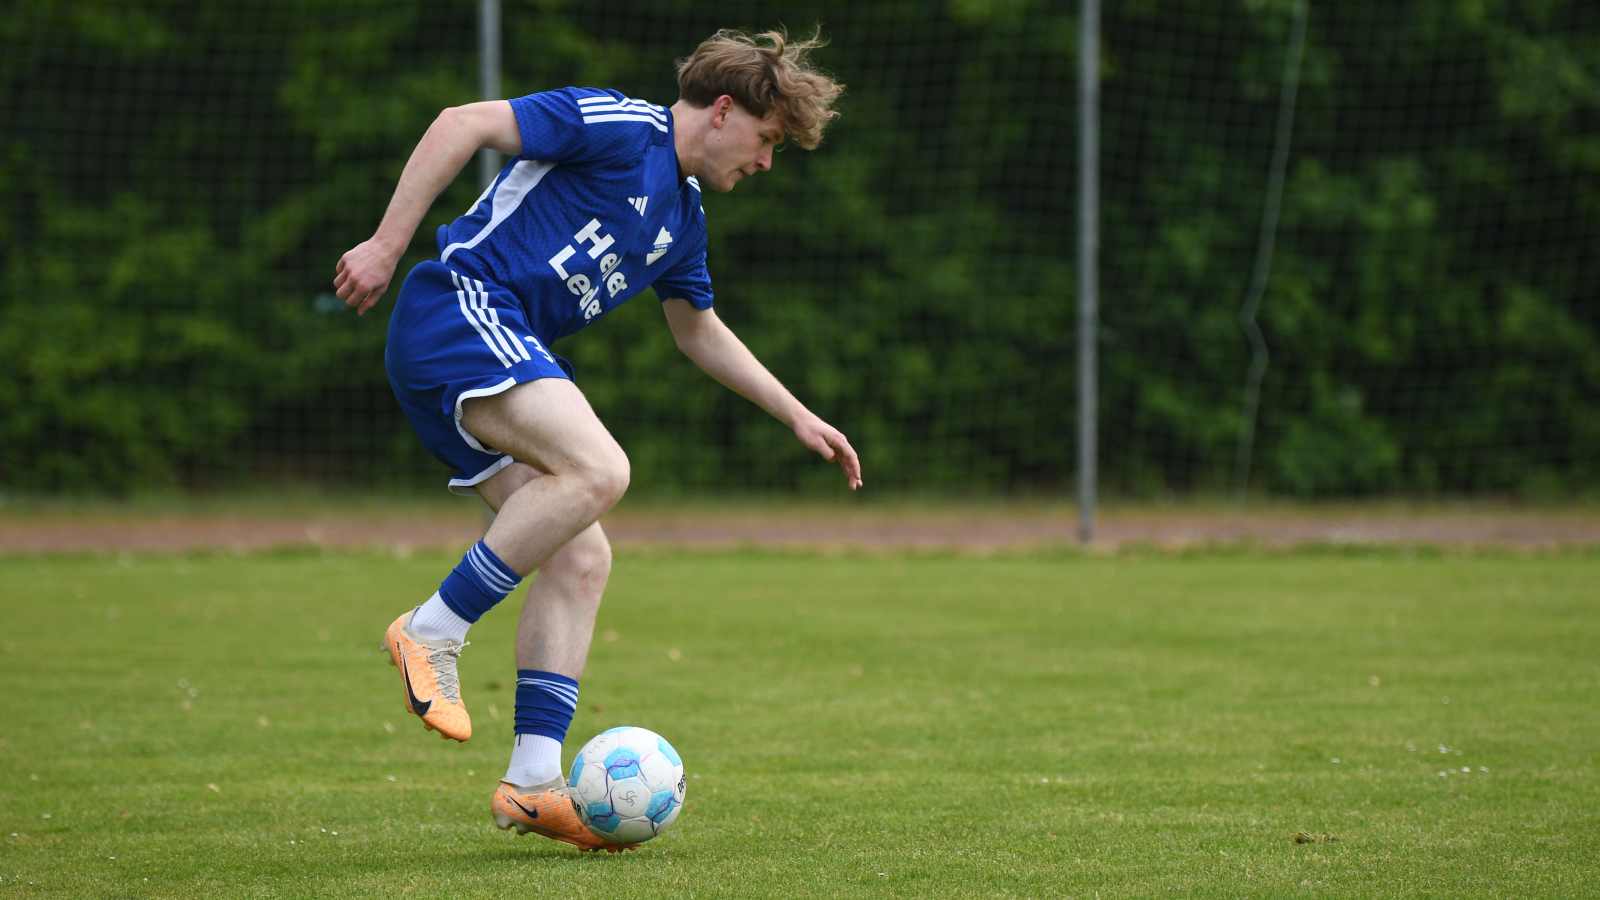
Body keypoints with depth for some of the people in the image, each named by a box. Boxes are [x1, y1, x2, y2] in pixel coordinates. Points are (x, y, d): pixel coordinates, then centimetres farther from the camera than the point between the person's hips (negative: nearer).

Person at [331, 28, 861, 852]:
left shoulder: (683, 215, 22)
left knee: (580, 559, -1)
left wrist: (797, 416, 35)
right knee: (598, 468, -29)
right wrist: (386, 246, -19)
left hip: (503, 363, 10)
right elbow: (463, 125, -13)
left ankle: (532, 780, -3)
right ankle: (433, 632, -19)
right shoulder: (621, 127, -6)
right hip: (458, 311, -10)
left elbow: (698, 329, 38)